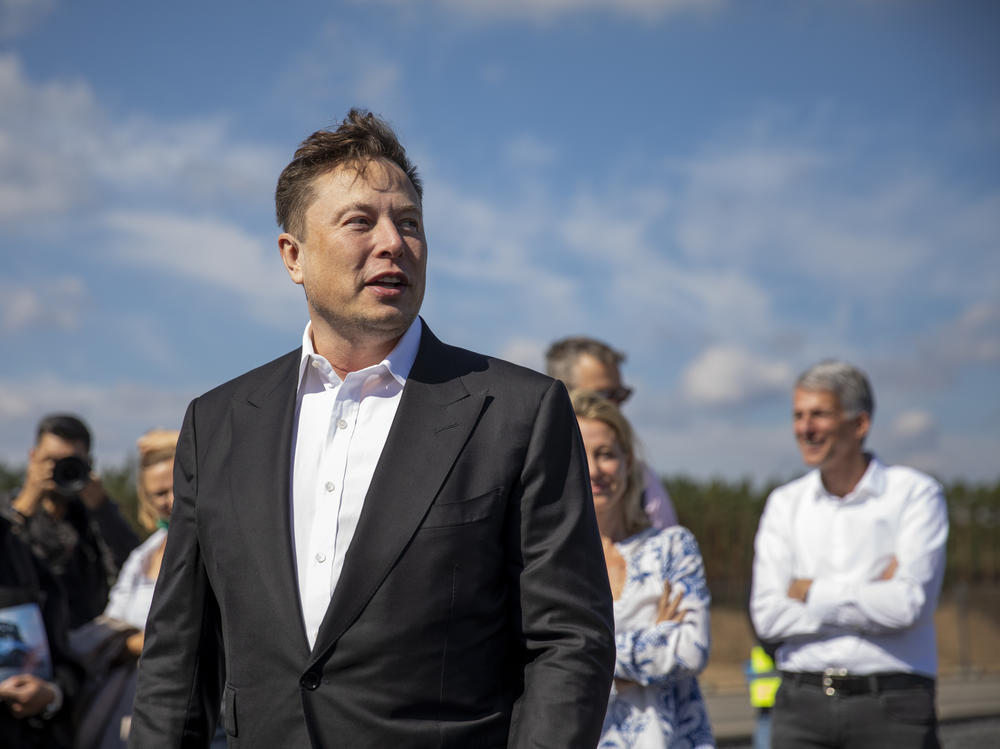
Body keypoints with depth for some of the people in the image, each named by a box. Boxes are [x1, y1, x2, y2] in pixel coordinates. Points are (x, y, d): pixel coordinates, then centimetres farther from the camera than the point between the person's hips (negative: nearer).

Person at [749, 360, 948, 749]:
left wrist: (813, 593, -6)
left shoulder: (916, 494, 0)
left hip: (892, 706, -3)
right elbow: (768, 615, -1)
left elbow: (909, 604, -14)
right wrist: (873, 595, -7)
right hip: (803, 704, 3)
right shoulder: (785, 503, 9)